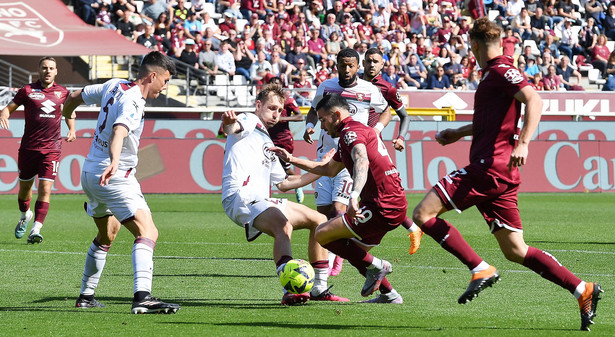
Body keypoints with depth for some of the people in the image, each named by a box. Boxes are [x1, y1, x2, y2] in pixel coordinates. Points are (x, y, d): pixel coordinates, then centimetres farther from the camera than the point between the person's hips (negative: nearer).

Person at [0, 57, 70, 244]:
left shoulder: (62, 92, 6)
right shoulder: (27, 90, -1)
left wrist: (71, 131, 15)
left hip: (51, 149, 0)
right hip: (28, 148, 0)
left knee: (45, 189, -12)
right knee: (25, 187, 12)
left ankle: (36, 230, -15)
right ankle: (25, 215, 43)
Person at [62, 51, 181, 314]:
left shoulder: (114, 86, 8)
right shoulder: (133, 101, -19)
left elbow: (74, 97, 22)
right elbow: (119, 131, -38)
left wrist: (68, 119, 44)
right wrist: (114, 162, -55)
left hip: (90, 174, 10)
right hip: (115, 179, -10)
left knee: (107, 234, 29)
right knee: (147, 232, -21)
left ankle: (86, 296, 38)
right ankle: (142, 297, -39)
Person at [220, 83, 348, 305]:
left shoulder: (267, 143, 29)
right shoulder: (248, 123, 2)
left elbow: (282, 183, 34)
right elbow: (233, 127, -25)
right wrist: (228, 121, -50)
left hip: (262, 201, 10)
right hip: (241, 197, -10)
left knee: (319, 220, 13)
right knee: (284, 226, -35)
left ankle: (319, 289, 17)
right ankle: (290, 291, -49)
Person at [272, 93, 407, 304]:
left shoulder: (351, 131, -9)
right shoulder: (357, 130, 24)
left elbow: (362, 161, -31)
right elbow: (329, 170, 37)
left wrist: (354, 196, -46)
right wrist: (291, 160, 36)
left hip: (382, 207, -10)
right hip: (396, 205, 10)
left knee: (322, 234, -8)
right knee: (354, 252, 24)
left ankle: (375, 266, -7)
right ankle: (389, 294, 22)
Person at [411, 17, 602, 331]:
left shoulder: (501, 70, -8)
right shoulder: (494, 73, 22)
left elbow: (534, 101, -24)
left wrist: (523, 143, -34)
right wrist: (458, 133, 45)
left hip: (490, 166, -10)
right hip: (500, 174, 10)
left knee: (423, 214, -10)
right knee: (516, 251, 9)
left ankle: (481, 270, -15)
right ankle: (583, 291, 6)